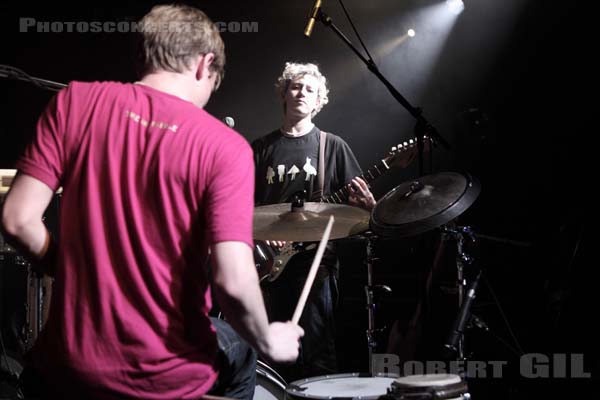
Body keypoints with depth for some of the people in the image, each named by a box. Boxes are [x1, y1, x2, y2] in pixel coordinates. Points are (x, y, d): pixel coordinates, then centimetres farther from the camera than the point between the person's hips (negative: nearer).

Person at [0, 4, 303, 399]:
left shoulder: (74, 102, -5)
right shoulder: (224, 147, -13)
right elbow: (233, 282, -21)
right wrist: (268, 343, -1)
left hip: (68, 367, 2)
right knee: (240, 351, 34)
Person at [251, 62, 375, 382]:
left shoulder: (333, 146, 7)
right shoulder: (261, 148, 11)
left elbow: (358, 198, 6)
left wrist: (366, 202, -17)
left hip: (315, 259, -2)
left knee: (317, 357, -7)